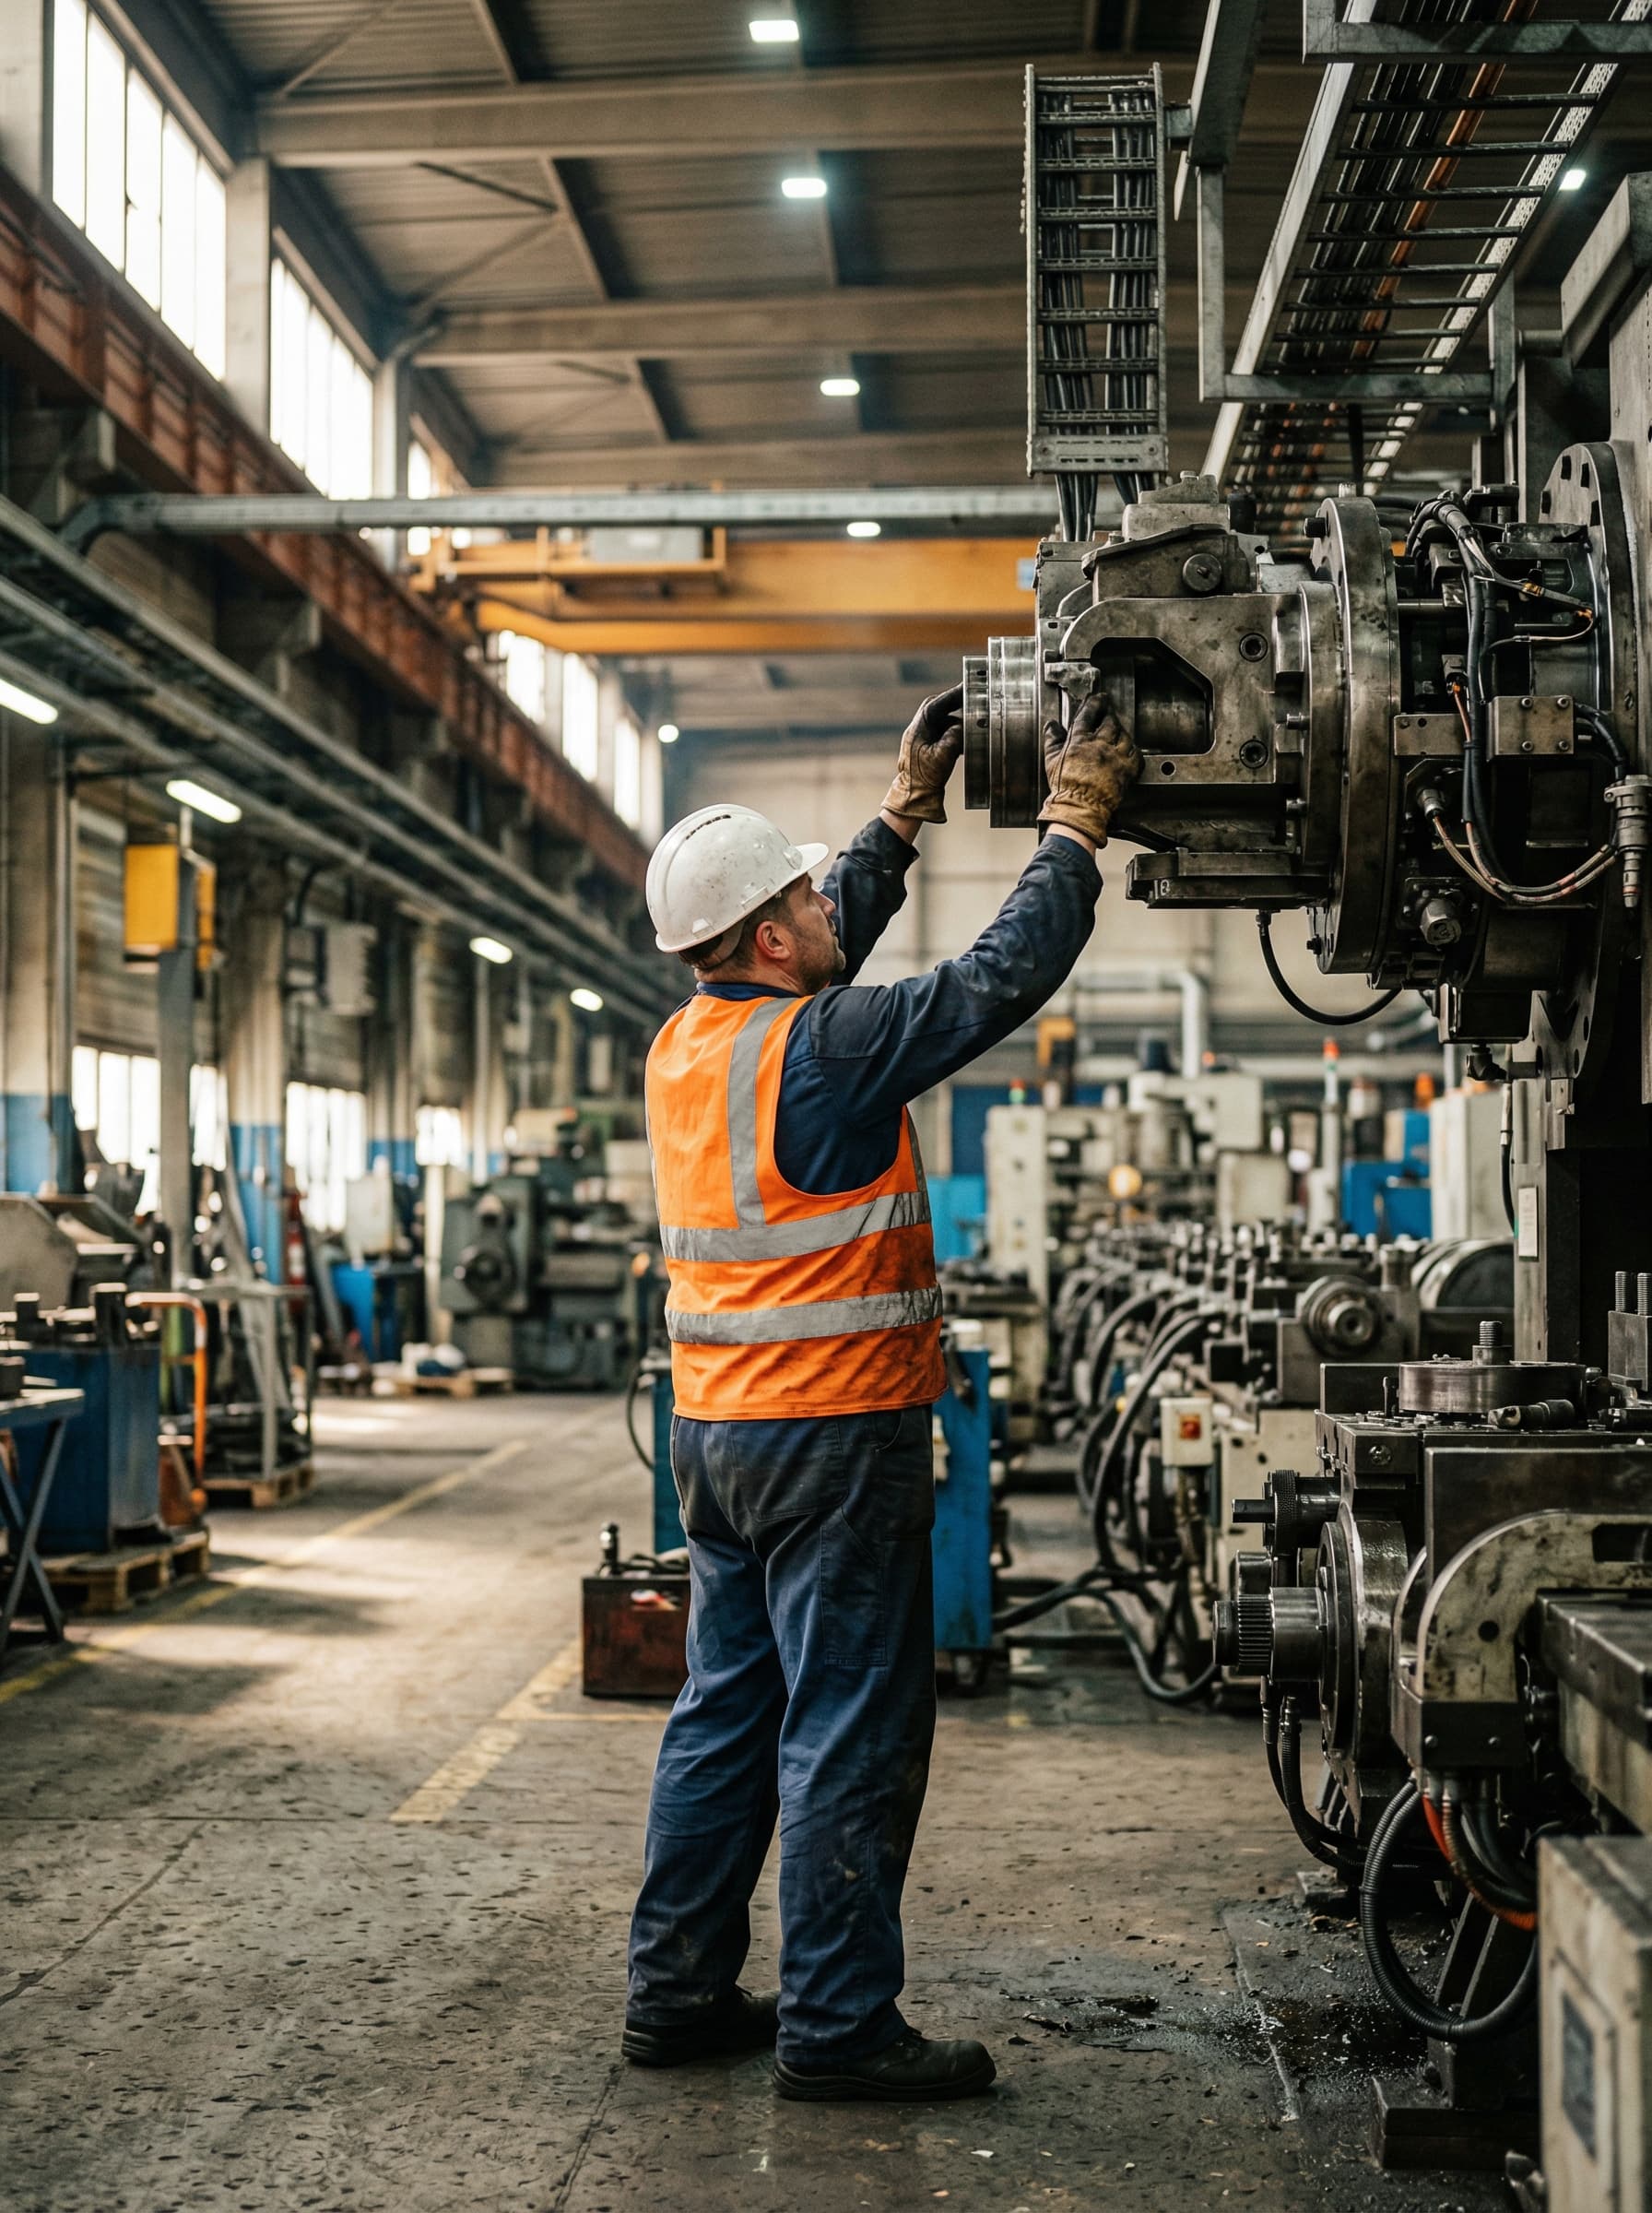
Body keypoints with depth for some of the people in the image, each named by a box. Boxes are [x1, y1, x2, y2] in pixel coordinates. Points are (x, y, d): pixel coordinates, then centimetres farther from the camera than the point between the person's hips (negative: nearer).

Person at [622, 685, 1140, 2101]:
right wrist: (1076, 819, -2)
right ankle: (836, 2026, 5)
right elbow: (1002, 980, -14)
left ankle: (677, 1993, 21)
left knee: (727, 1716, 15)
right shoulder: (819, 1052, -17)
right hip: (835, 1435, -9)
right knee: (850, 1732, -1)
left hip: (718, 1428, 9)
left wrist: (909, 807, 25)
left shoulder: (688, 1044, 8)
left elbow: (833, 949, 23)